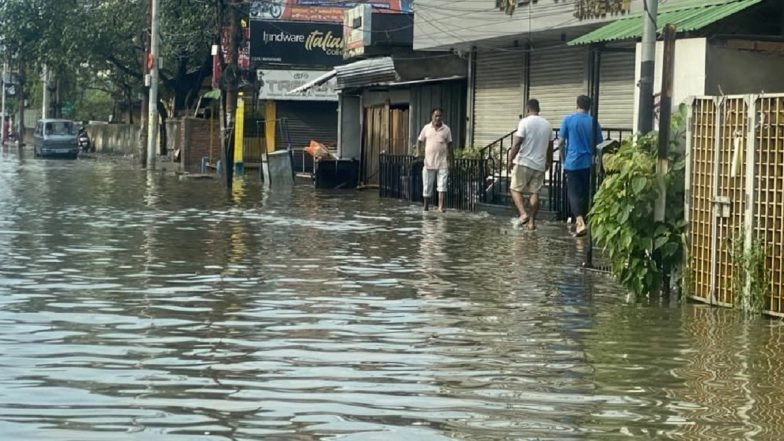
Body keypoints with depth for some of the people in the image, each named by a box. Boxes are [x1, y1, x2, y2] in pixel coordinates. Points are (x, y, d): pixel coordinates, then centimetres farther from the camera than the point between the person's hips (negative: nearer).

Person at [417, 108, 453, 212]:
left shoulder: (446, 129, 5)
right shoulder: (426, 128, 5)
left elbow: (449, 144, 9)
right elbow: (420, 141, 12)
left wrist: (450, 160, 5)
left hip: (442, 162, -1)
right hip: (429, 162, 1)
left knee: (442, 185, -8)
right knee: (427, 186, 6)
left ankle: (441, 207, -10)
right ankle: (426, 207, 19)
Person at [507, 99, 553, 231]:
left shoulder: (525, 122, -9)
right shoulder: (547, 124, 7)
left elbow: (517, 143, -13)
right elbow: (550, 146, 13)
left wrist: (511, 159, -5)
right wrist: (549, 162, 25)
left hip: (523, 162, -4)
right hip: (540, 165, 4)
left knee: (516, 189, 4)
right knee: (534, 192, 7)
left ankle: (523, 213, -14)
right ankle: (532, 222, 6)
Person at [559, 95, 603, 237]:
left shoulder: (568, 120, -3)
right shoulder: (594, 122, 3)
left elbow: (561, 142, -2)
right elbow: (598, 145, 8)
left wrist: (563, 159, 11)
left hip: (573, 162, -3)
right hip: (588, 163, 3)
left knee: (573, 193, -3)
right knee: (584, 193, 14)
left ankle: (580, 223, -20)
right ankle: (579, 221, 22)